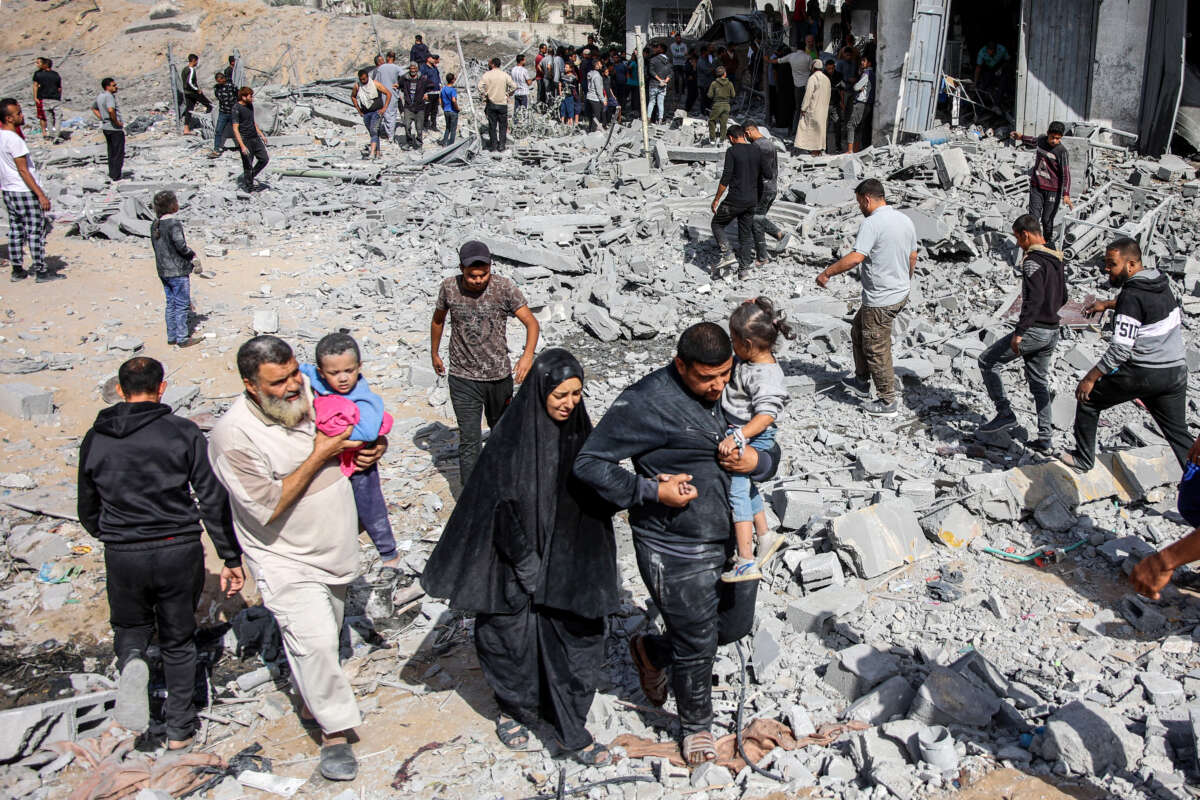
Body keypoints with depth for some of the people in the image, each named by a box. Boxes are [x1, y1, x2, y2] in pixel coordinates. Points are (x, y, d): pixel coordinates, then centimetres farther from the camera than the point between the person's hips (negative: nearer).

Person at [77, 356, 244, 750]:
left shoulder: (95, 439, 2)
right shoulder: (184, 433, -7)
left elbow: (88, 511, 12)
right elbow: (213, 500, -9)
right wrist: (231, 558, -3)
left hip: (122, 555, 1)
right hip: (179, 551, -1)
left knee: (131, 627, 23)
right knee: (178, 640, 16)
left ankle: (132, 660, -11)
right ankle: (180, 727, 22)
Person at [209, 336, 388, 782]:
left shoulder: (312, 392, -6)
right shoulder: (233, 436, -24)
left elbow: (354, 431, 14)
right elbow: (267, 507, -27)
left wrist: (371, 448, -9)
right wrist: (319, 455, -25)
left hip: (335, 549, 6)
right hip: (287, 561, -6)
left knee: (325, 637, 19)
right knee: (314, 641, -14)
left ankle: (311, 704, 41)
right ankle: (334, 731, 4)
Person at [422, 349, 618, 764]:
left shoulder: (578, 429, -3)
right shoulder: (512, 435, -18)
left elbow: (592, 494, 3)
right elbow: (499, 504, -15)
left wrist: (585, 567, -2)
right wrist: (528, 566, -14)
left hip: (566, 560, 4)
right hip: (517, 559, -4)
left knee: (575, 638, 7)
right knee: (514, 638, 11)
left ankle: (572, 730, 22)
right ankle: (513, 710, 37)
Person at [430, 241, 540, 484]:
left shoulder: (504, 287, -12)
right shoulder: (449, 287, -7)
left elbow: (531, 322, -14)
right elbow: (438, 319, 12)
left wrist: (528, 355, -32)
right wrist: (434, 354, 22)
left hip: (499, 375, 1)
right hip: (463, 378, -1)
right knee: (469, 439, -5)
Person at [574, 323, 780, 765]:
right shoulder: (646, 402, -19)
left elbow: (770, 447, 12)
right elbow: (590, 463, -16)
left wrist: (758, 460, -12)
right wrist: (651, 492, -22)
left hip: (736, 539, 7)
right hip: (678, 552, -7)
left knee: (736, 625, 21)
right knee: (697, 645, 8)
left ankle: (653, 651, 46)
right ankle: (696, 726, 37)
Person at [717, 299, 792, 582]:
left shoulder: (765, 377, -27)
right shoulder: (749, 360, 1)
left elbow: (765, 416, -35)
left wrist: (737, 437, -45)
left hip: (752, 439, -11)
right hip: (738, 434, 11)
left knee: (737, 491, -14)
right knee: (746, 487, 24)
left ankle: (745, 562, -15)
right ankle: (764, 537, 43)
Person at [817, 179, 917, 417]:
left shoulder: (873, 223, -21)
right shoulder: (905, 220, 7)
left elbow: (855, 258, -29)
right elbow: (912, 258, 16)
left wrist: (827, 273, -18)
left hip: (880, 301, -9)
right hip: (900, 294, 10)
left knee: (877, 350, 4)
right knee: (858, 332, 25)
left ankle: (888, 402, 14)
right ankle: (862, 382, 36)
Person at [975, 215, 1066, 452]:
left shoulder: (1032, 261, -16)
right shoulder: (1056, 260, 12)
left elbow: (1035, 298, -26)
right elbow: (1062, 298, 20)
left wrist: (1019, 332, -26)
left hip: (1033, 331, -9)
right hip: (1052, 331, 9)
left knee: (987, 362, 4)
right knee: (1039, 383, 17)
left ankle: (1005, 413, 2)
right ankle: (1045, 439, 17)